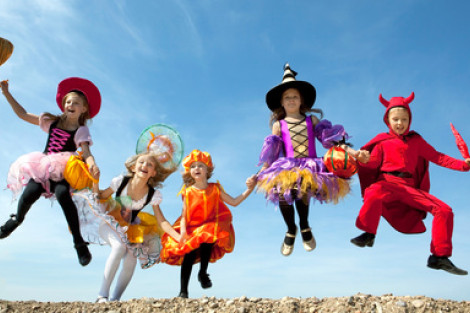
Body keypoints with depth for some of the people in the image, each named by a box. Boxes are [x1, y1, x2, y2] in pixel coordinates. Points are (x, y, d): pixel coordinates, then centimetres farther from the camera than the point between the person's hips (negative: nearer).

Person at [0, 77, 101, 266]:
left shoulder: (81, 130, 5)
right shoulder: (52, 121, 17)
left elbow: (86, 152, -11)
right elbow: (22, 114, 22)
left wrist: (92, 165, -33)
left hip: (64, 169, -3)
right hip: (42, 166, 3)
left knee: (62, 194, -35)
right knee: (29, 193, -26)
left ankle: (79, 242, -25)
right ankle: (17, 219, 14)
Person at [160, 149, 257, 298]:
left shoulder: (215, 188, -1)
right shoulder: (188, 192, -4)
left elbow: (234, 202, -1)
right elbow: (184, 215, -4)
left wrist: (249, 190, -11)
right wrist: (183, 231, -20)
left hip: (210, 226, 0)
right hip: (191, 228, 0)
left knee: (207, 238, -30)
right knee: (190, 254, -13)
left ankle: (203, 273, -4)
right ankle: (183, 291, 2)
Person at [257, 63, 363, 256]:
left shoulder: (312, 121, 17)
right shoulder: (278, 125, 15)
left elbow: (332, 138, 11)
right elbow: (271, 153, 13)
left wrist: (352, 152, 0)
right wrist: (261, 173, 6)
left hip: (310, 167, -1)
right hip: (287, 168, 1)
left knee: (302, 189, -33)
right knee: (282, 191, -28)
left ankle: (304, 227, 1)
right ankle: (291, 230, 5)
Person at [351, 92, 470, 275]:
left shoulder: (416, 140, 16)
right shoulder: (383, 142, 9)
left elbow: (437, 157, 14)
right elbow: (374, 163, 1)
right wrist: (365, 160, -23)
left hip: (410, 187, 4)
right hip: (387, 183, -3)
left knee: (444, 210, -10)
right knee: (374, 192, -40)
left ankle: (439, 257, 1)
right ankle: (368, 234, -21)